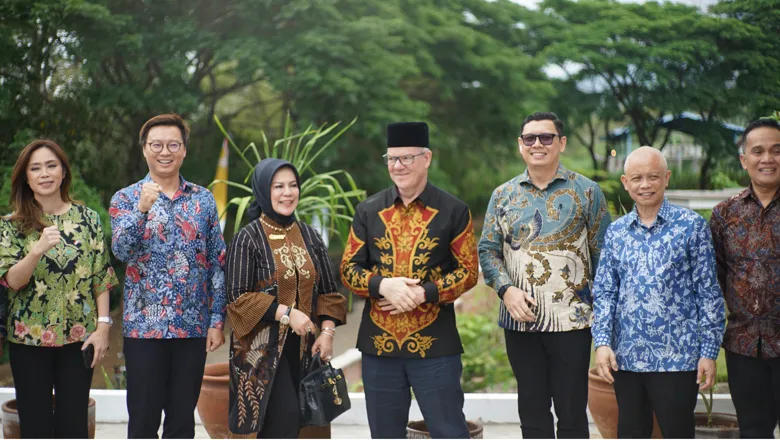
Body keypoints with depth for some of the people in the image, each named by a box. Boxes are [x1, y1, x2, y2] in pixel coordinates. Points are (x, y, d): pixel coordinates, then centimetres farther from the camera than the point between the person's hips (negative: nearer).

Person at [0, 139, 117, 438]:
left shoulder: (88, 218, 3)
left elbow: (102, 278, 4)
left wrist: (103, 326, -4)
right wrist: (38, 249, -27)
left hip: (79, 337, 1)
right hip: (29, 336, 0)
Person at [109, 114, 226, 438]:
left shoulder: (204, 199, 6)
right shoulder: (125, 198, 1)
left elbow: (217, 263, 6)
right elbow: (121, 251, -14)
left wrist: (217, 320, 0)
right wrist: (142, 209, -28)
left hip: (193, 326, 2)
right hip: (144, 325, -2)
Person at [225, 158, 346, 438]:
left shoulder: (309, 236, 9)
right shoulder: (248, 239, -6)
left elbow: (328, 291, 11)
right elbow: (239, 297, -11)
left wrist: (327, 331, -4)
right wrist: (286, 313, -20)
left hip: (301, 348, 5)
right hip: (263, 348, -5)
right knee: (286, 418, -17)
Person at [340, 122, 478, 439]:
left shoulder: (454, 211, -1)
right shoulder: (368, 211, 6)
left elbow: (469, 271, -1)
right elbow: (348, 269, 6)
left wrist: (424, 293, -16)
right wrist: (382, 285, -15)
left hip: (435, 345, -3)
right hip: (378, 344, 3)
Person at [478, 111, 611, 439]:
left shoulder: (586, 191, 0)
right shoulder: (503, 196, 8)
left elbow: (603, 254, 0)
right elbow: (488, 250, 7)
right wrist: (506, 289, -10)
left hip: (571, 319, -2)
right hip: (520, 321, 3)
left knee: (571, 412, 4)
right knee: (532, 411, 11)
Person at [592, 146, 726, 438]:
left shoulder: (691, 225, -2)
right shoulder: (616, 231, 8)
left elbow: (708, 293, -2)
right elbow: (604, 292, 8)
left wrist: (709, 351, -7)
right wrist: (602, 342, -5)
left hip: (677, 358, -4)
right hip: (626, 358, 4)